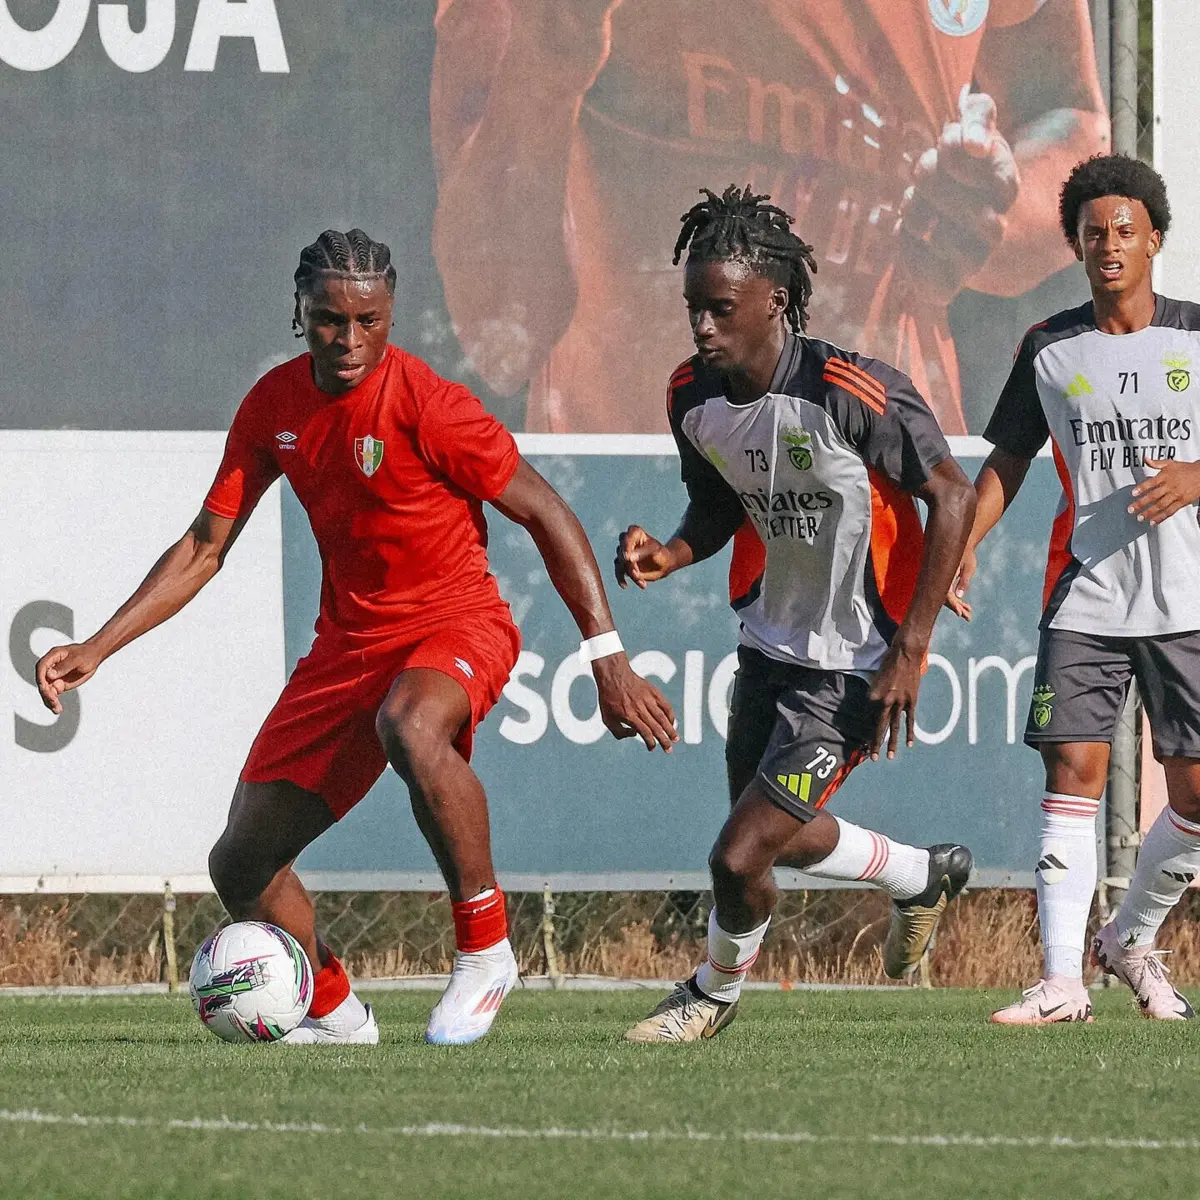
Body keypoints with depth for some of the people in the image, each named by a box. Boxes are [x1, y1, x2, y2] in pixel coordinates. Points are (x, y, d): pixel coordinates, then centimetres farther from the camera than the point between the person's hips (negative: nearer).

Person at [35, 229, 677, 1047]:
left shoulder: (427, 405, -17)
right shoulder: (274, 406, 0)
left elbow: (546, 515, -11)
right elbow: (204, 549, 8)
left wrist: (607, 656, -16)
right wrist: (95, 651, 0)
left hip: (458, 625, -6)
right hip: (350, 640, 6)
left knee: (410, 725, -42)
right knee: (242, 866, 2)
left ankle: (486, 950, -26)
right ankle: (334, 1013, 28)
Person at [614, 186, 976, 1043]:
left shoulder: (849, 393, -27)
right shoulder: (694, 396, -7)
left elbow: (953, 497, -18)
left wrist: (910, 650, -20)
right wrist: (670, 554, -12)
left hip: (857, 670, -7)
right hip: (772, 643, 7)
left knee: (738, 857, -9)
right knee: (784, 837, 23)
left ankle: (716, 991, 23)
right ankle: (925, 877, 53)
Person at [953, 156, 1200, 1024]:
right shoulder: (1049, 350, 7)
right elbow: (1009, 459, 14)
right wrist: (965, 544, 0)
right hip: (1084, 599, 0)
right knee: (1073, 771, -12)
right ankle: (1062, 979, -13)